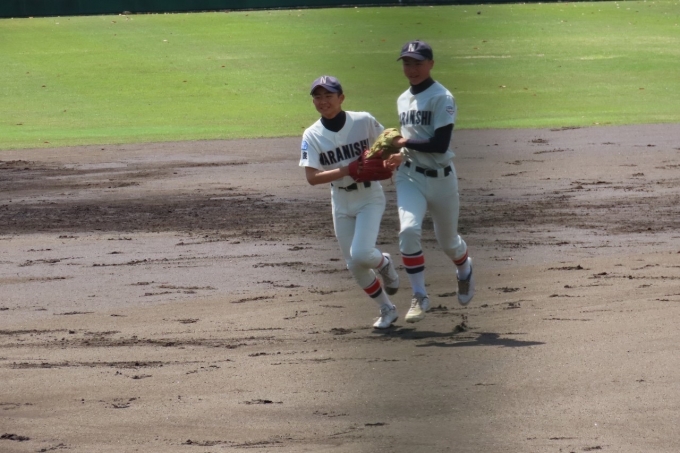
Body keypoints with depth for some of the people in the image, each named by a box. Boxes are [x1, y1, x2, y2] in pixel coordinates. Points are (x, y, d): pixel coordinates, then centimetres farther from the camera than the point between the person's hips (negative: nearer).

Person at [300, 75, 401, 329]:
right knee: (354, 266, 5)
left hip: (370, 198, -3)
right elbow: (312, 177, -16)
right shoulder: (312, 136, -8)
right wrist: (347, 170, -28)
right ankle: (386, 309, 25)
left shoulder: (364, 121, -11)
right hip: (341, 204, 3)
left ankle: (384, 264, 13)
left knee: (361, 254, -22)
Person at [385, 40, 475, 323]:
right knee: (409, 230, -22)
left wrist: (404, 143, -18)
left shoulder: (442, 98, -14)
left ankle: (464, 271, 49)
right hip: (410, 176, 4)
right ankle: (419, 296, -14)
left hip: (440, 178, -4)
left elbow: (440, 144, -21)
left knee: (447, 241, 13)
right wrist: (399, 156, 1)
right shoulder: (403, 100, 9)